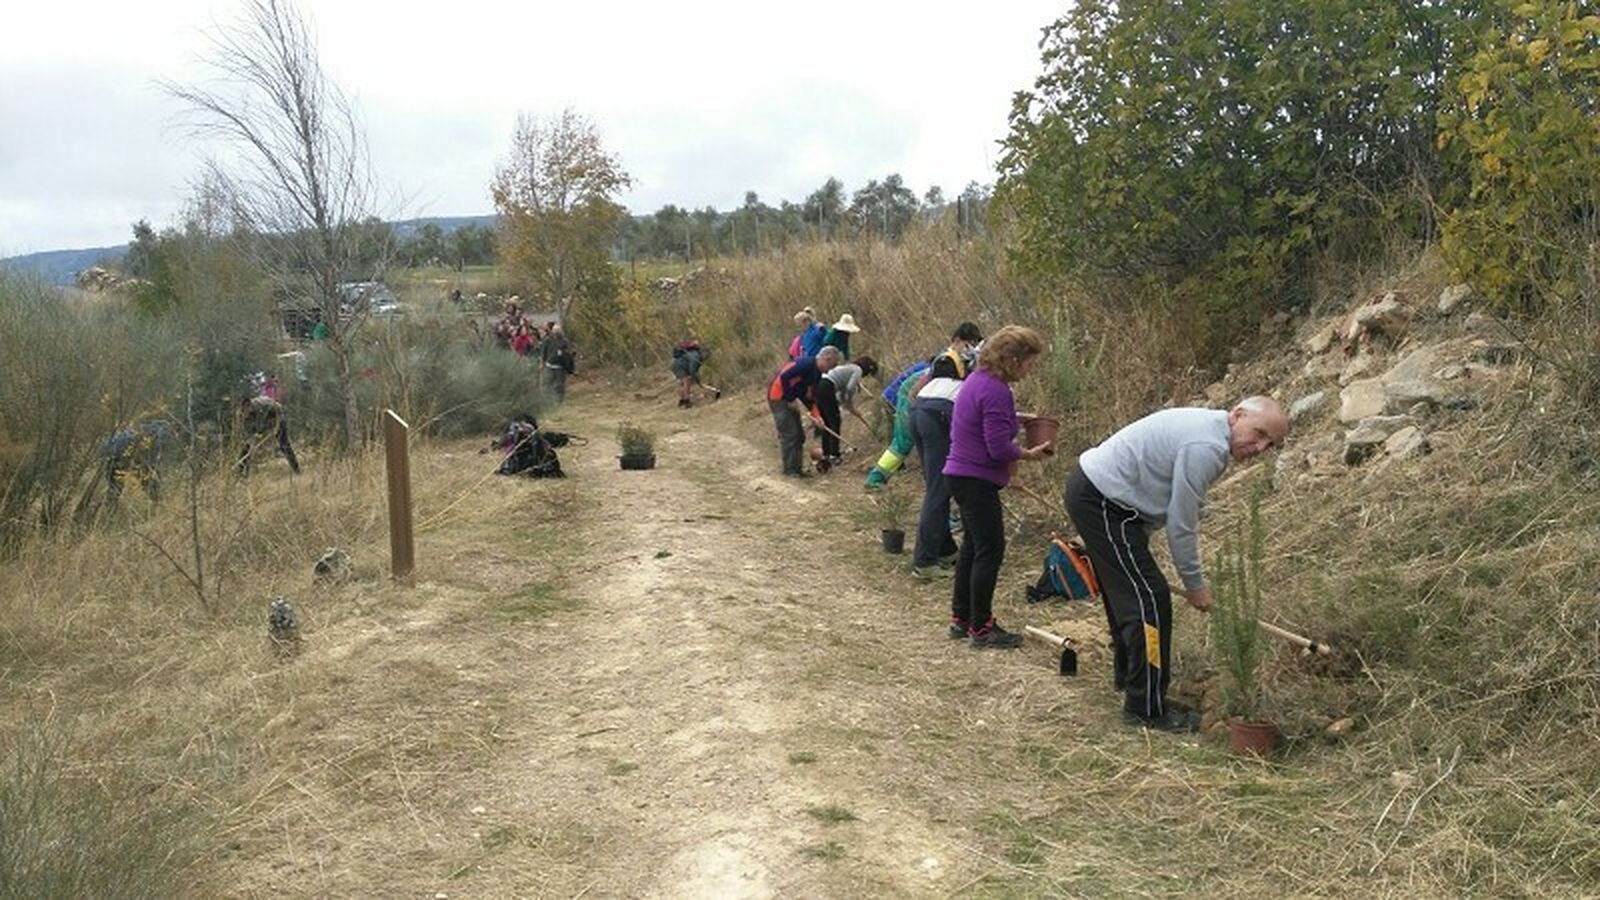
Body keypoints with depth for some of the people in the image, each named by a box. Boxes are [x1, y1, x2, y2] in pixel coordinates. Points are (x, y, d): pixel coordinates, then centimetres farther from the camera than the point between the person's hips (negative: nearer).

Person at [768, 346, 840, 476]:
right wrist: (792, 400, -20)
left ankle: (796, 468, 17)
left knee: (799, 435, 10)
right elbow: (784, 377, -29)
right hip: (779, 397, -10)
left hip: (791, 400, 10)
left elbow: (810, 396, 14)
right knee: (789, 434, -8)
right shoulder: (806, 363, -21)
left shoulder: (817, 373, 10)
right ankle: (790, 469, -1)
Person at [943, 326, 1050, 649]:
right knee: (990, 551, -3)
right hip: (978, 480, -10)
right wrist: (1029, 453, -7)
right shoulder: (996, 391, -21)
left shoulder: (979, 379, 9)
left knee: (973, 546, 18)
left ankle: (961, 619, 26)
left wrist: (1015, 417, 12)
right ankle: (981, 628, 5)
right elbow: (999, 448, -23)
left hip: (962, 474, 10)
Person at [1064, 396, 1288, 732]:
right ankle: (1146, 708, 0)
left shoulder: (1207, 427, 11)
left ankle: (1129, 676, 40)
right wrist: (1195, 584, -4)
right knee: (1149, 600, -8)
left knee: (1126, 591, 23)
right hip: (1102, 502, -11)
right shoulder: (1206, 448, -21)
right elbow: (1181, 525, -16)